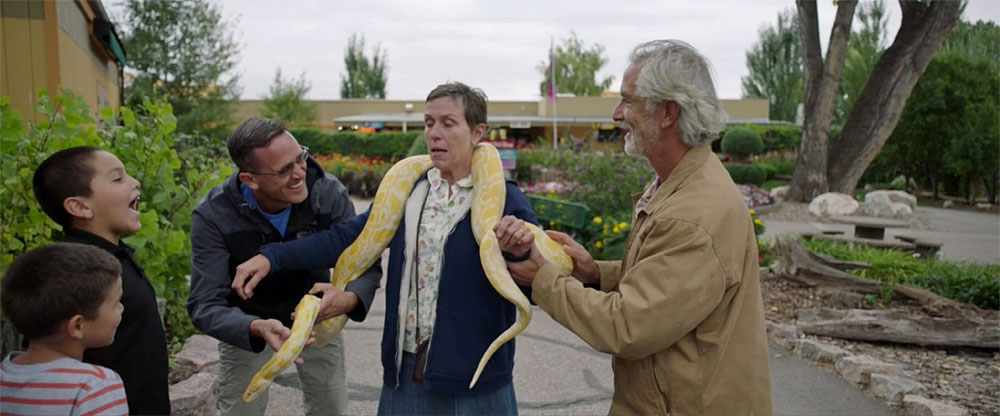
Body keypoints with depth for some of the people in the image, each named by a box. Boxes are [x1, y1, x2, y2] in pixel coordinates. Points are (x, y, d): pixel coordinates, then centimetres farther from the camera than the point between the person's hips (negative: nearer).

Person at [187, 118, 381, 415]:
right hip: (248, 327, -1)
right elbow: (205, 305, -29)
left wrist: (350, 298, -43)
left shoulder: (328, 192, -24)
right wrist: (257, 327, -50)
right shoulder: (213, 216, -28)